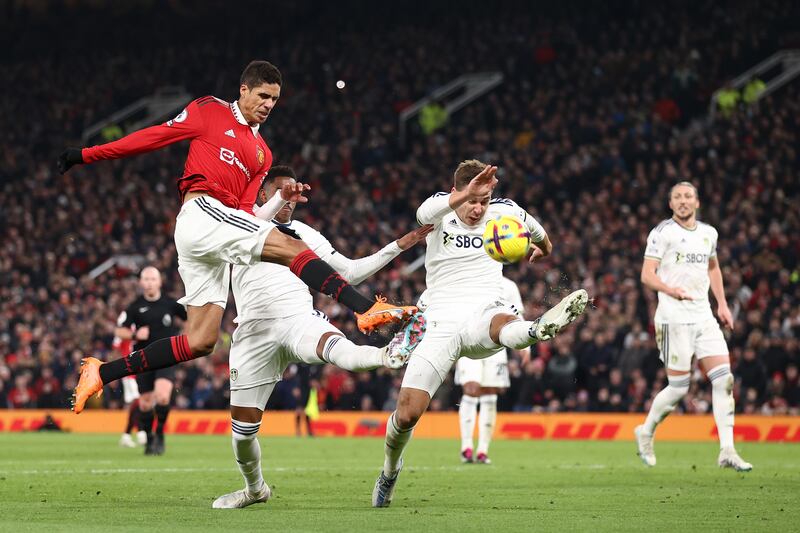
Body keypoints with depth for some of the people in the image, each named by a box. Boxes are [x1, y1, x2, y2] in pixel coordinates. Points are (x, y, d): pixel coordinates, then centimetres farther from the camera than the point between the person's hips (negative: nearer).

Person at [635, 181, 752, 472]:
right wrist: (671, 290, -29)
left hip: (704, 317, 6)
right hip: (674, 319, -6)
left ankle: (727, 450, -6)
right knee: (679, 387, -4)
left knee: (724, 379, -6)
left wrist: (722, 303, 22)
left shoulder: (708, 233, 14)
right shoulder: (662, 232, -5)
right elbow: (647, 275, -11)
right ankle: (646, 432, 22)